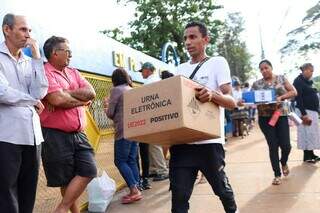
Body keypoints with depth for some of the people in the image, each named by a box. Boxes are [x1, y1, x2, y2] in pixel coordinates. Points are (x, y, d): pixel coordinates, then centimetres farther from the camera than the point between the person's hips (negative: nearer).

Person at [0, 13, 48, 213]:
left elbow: (40, 93, 1)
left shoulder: (29, 61, 16)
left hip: (32, 134, 5)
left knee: (28, 195, 11)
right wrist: (32, 101, 0)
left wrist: (37, 57, 1)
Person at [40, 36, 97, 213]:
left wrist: (65, 93, -11)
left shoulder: (73, 72, 15)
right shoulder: (45, 72, -8)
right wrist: (81, 100, -5)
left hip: (78, 134, 7)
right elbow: (57, 99, -23)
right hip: (56, 135, -7)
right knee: (66, 179, 4)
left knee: (89, 171, 2)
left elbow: (91, 93, 2)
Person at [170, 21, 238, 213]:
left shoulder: (218, 62, 2)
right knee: (179, 195, 0)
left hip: (209, 141, -3)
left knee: (221, 188, 15)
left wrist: (212, 94, -28)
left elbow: (231, 101, -7)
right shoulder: (180, 69, 15)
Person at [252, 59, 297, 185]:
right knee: (273, 146, 0)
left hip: (281, 115, 0)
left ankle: (284, 162, 33)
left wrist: (281, 97, -16)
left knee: (286, 145, -3)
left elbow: (293, 92, 1)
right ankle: (277, 175, 14)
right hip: (265, 118, 0)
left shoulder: (281, 78, 5)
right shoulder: (256, 84, 4)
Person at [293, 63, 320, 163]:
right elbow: (298, 98, -17)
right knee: (307, 133, -4)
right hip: (305, 111, -9)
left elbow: (312, 96, 19)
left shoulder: (308, 82, 17)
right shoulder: (298, 81, -10)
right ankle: (307, 156, 5)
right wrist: (304, 114, -21)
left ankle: (311, 154, 19)